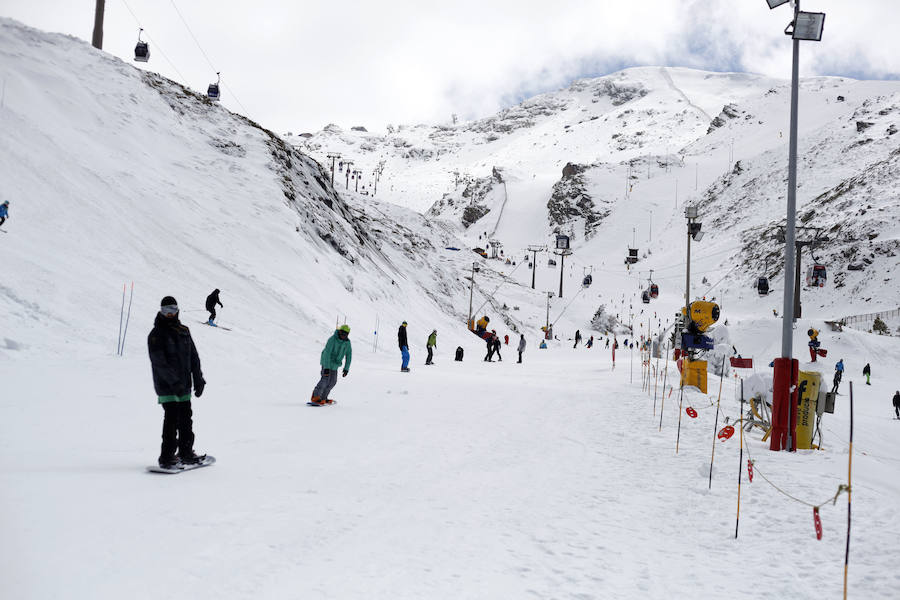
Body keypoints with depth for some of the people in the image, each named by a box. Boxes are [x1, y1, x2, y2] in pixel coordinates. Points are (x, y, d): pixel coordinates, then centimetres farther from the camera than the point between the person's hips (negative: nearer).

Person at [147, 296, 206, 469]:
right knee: (172, 419, -11)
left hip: (184, 386, 6)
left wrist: (198, 379, 8)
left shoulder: (184, 331, 12)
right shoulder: (156, 335, -7)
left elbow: (193, 356, 15)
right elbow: (159, 362, -15)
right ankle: (167, 458, -6)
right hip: (167, 387, -6)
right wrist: (174, 382, -23)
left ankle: (186, 454, 23)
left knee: (186, 420, 12)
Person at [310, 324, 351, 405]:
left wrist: (346, 368, -2)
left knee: (332, 382, 11)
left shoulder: (347, 342, -5)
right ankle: (315, 397, -11)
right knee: (325, 379, -18)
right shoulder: (332, 339, -23)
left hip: (335, 364, 7)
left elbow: (349, 355, 3)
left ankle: (323, 398, 23)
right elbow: (327, 353, -28)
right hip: (327, 362, -7)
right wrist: (326, 367, -33)